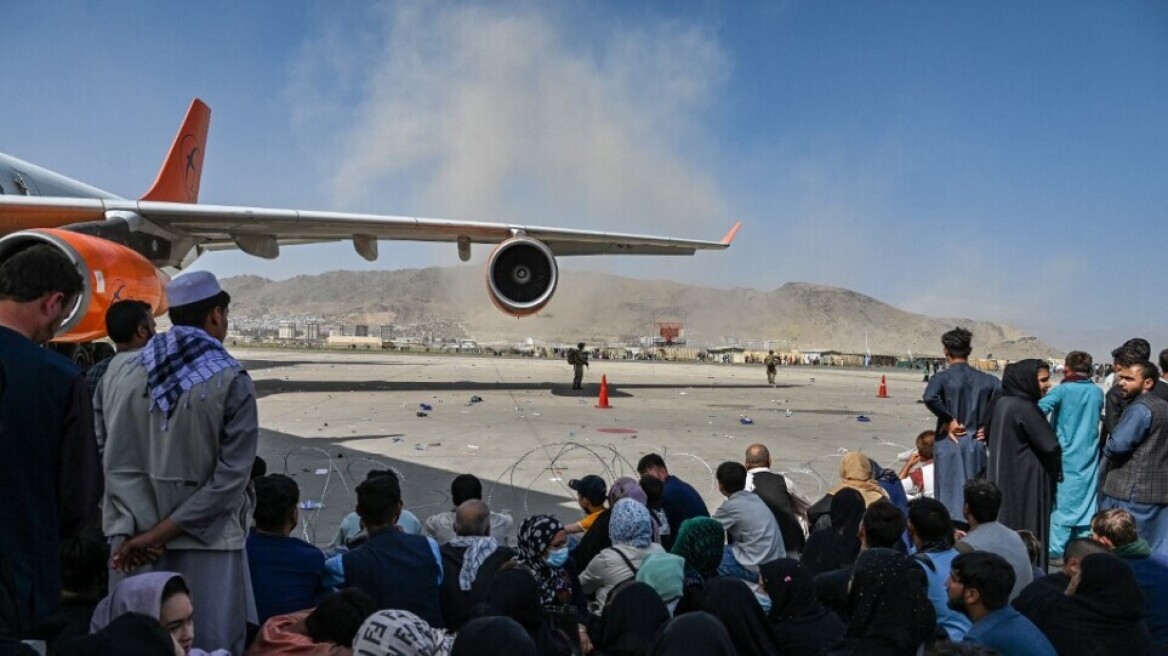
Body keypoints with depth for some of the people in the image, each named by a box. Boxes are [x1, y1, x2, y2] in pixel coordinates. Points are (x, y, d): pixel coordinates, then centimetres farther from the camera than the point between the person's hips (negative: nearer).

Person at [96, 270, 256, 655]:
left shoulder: (118, 371, 0)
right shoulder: (231, 380, -12)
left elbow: (110, 459, -2)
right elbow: (232, 475, -15)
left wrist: (135, 530, -5)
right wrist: (162, 532, -11)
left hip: (132, 538, 4)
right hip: (204, 540, -4)